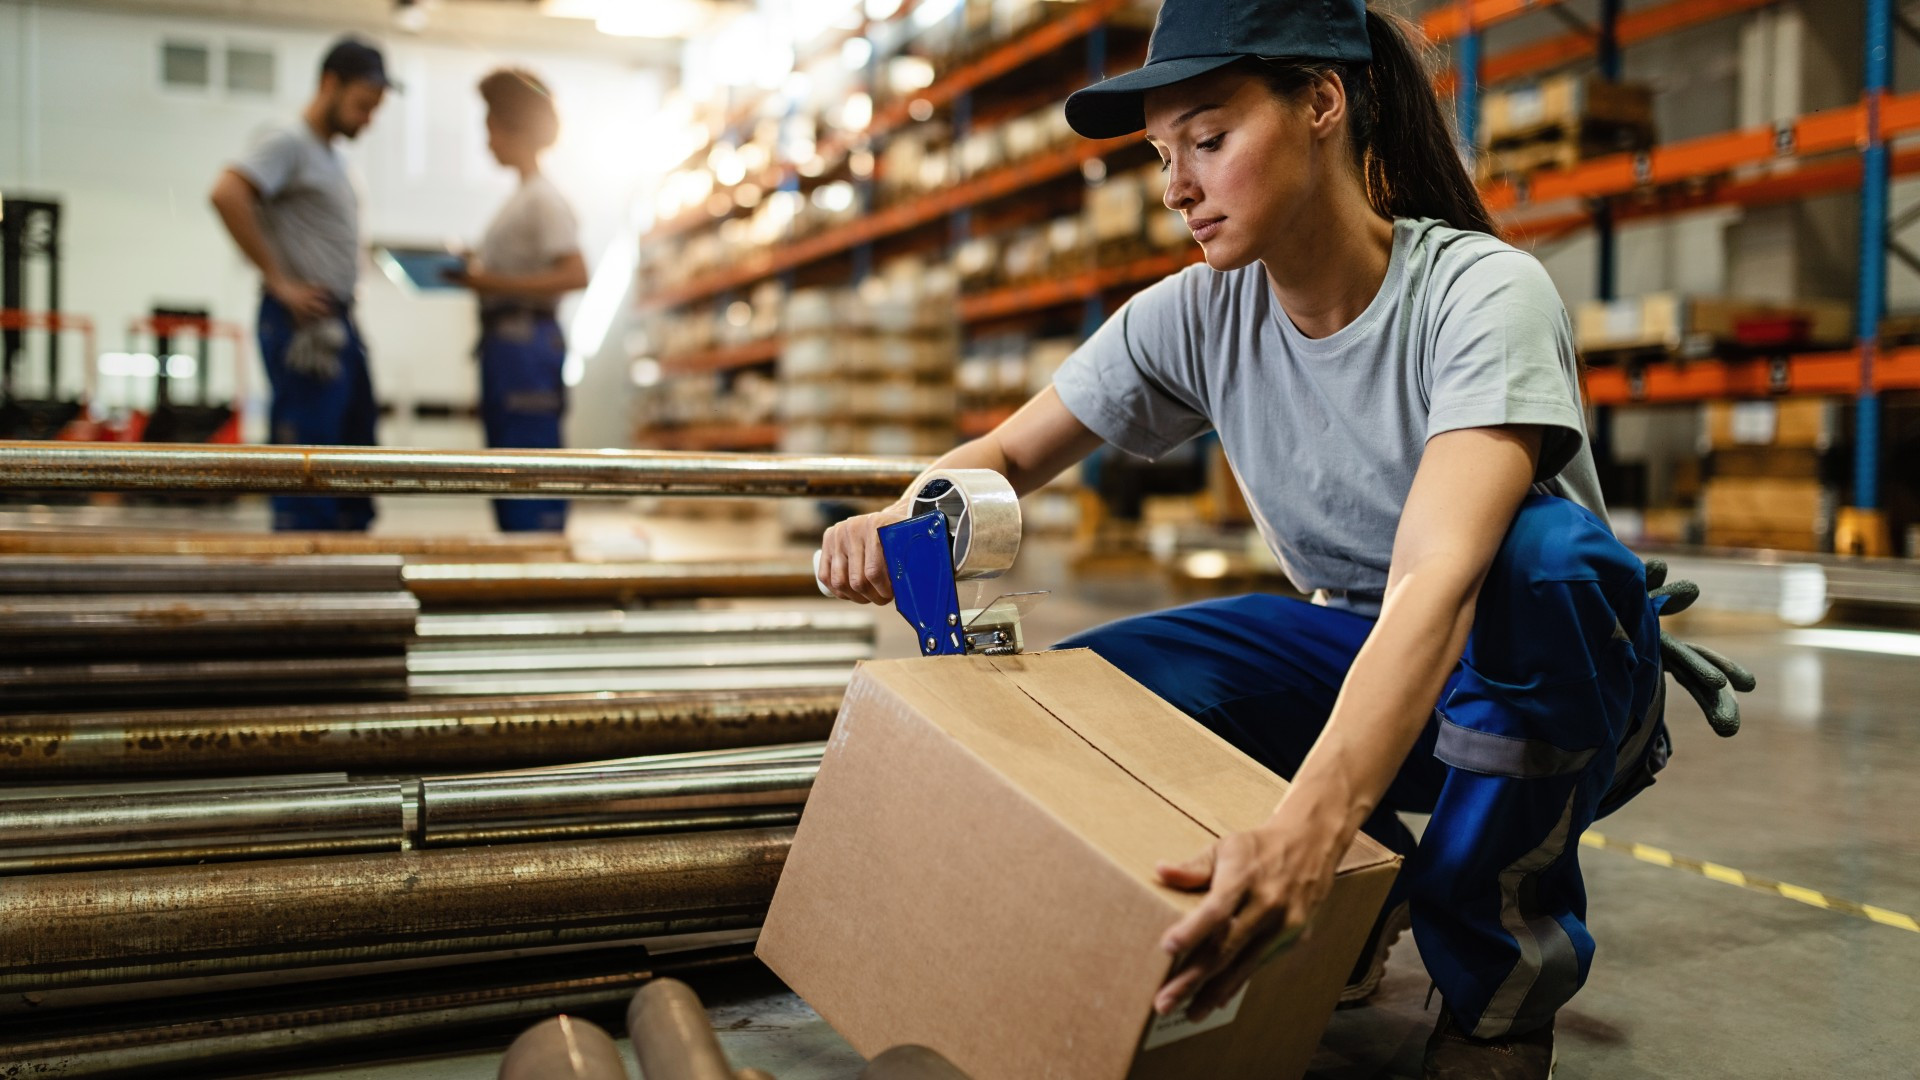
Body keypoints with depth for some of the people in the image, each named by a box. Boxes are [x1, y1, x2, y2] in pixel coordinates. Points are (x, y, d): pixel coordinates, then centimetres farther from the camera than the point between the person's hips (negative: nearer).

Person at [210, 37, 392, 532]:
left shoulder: (333, 156, 19)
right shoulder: (290, 144, -8)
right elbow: (226, 194, -24)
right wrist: (278, 280, -20)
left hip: (340, 324, 9)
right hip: (304, 325, -9)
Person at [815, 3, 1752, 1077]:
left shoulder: (1484, 293, -26)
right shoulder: (1196, 319, -9)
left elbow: (1437, 579, -41)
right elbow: (1008, 455, 0)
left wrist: (1308, 829, -56)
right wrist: (906, 522, -24)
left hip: (1549, 677, -4)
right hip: (1354, 654, 4)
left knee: (1541, 546, -39)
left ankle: (1502, 980, -13)